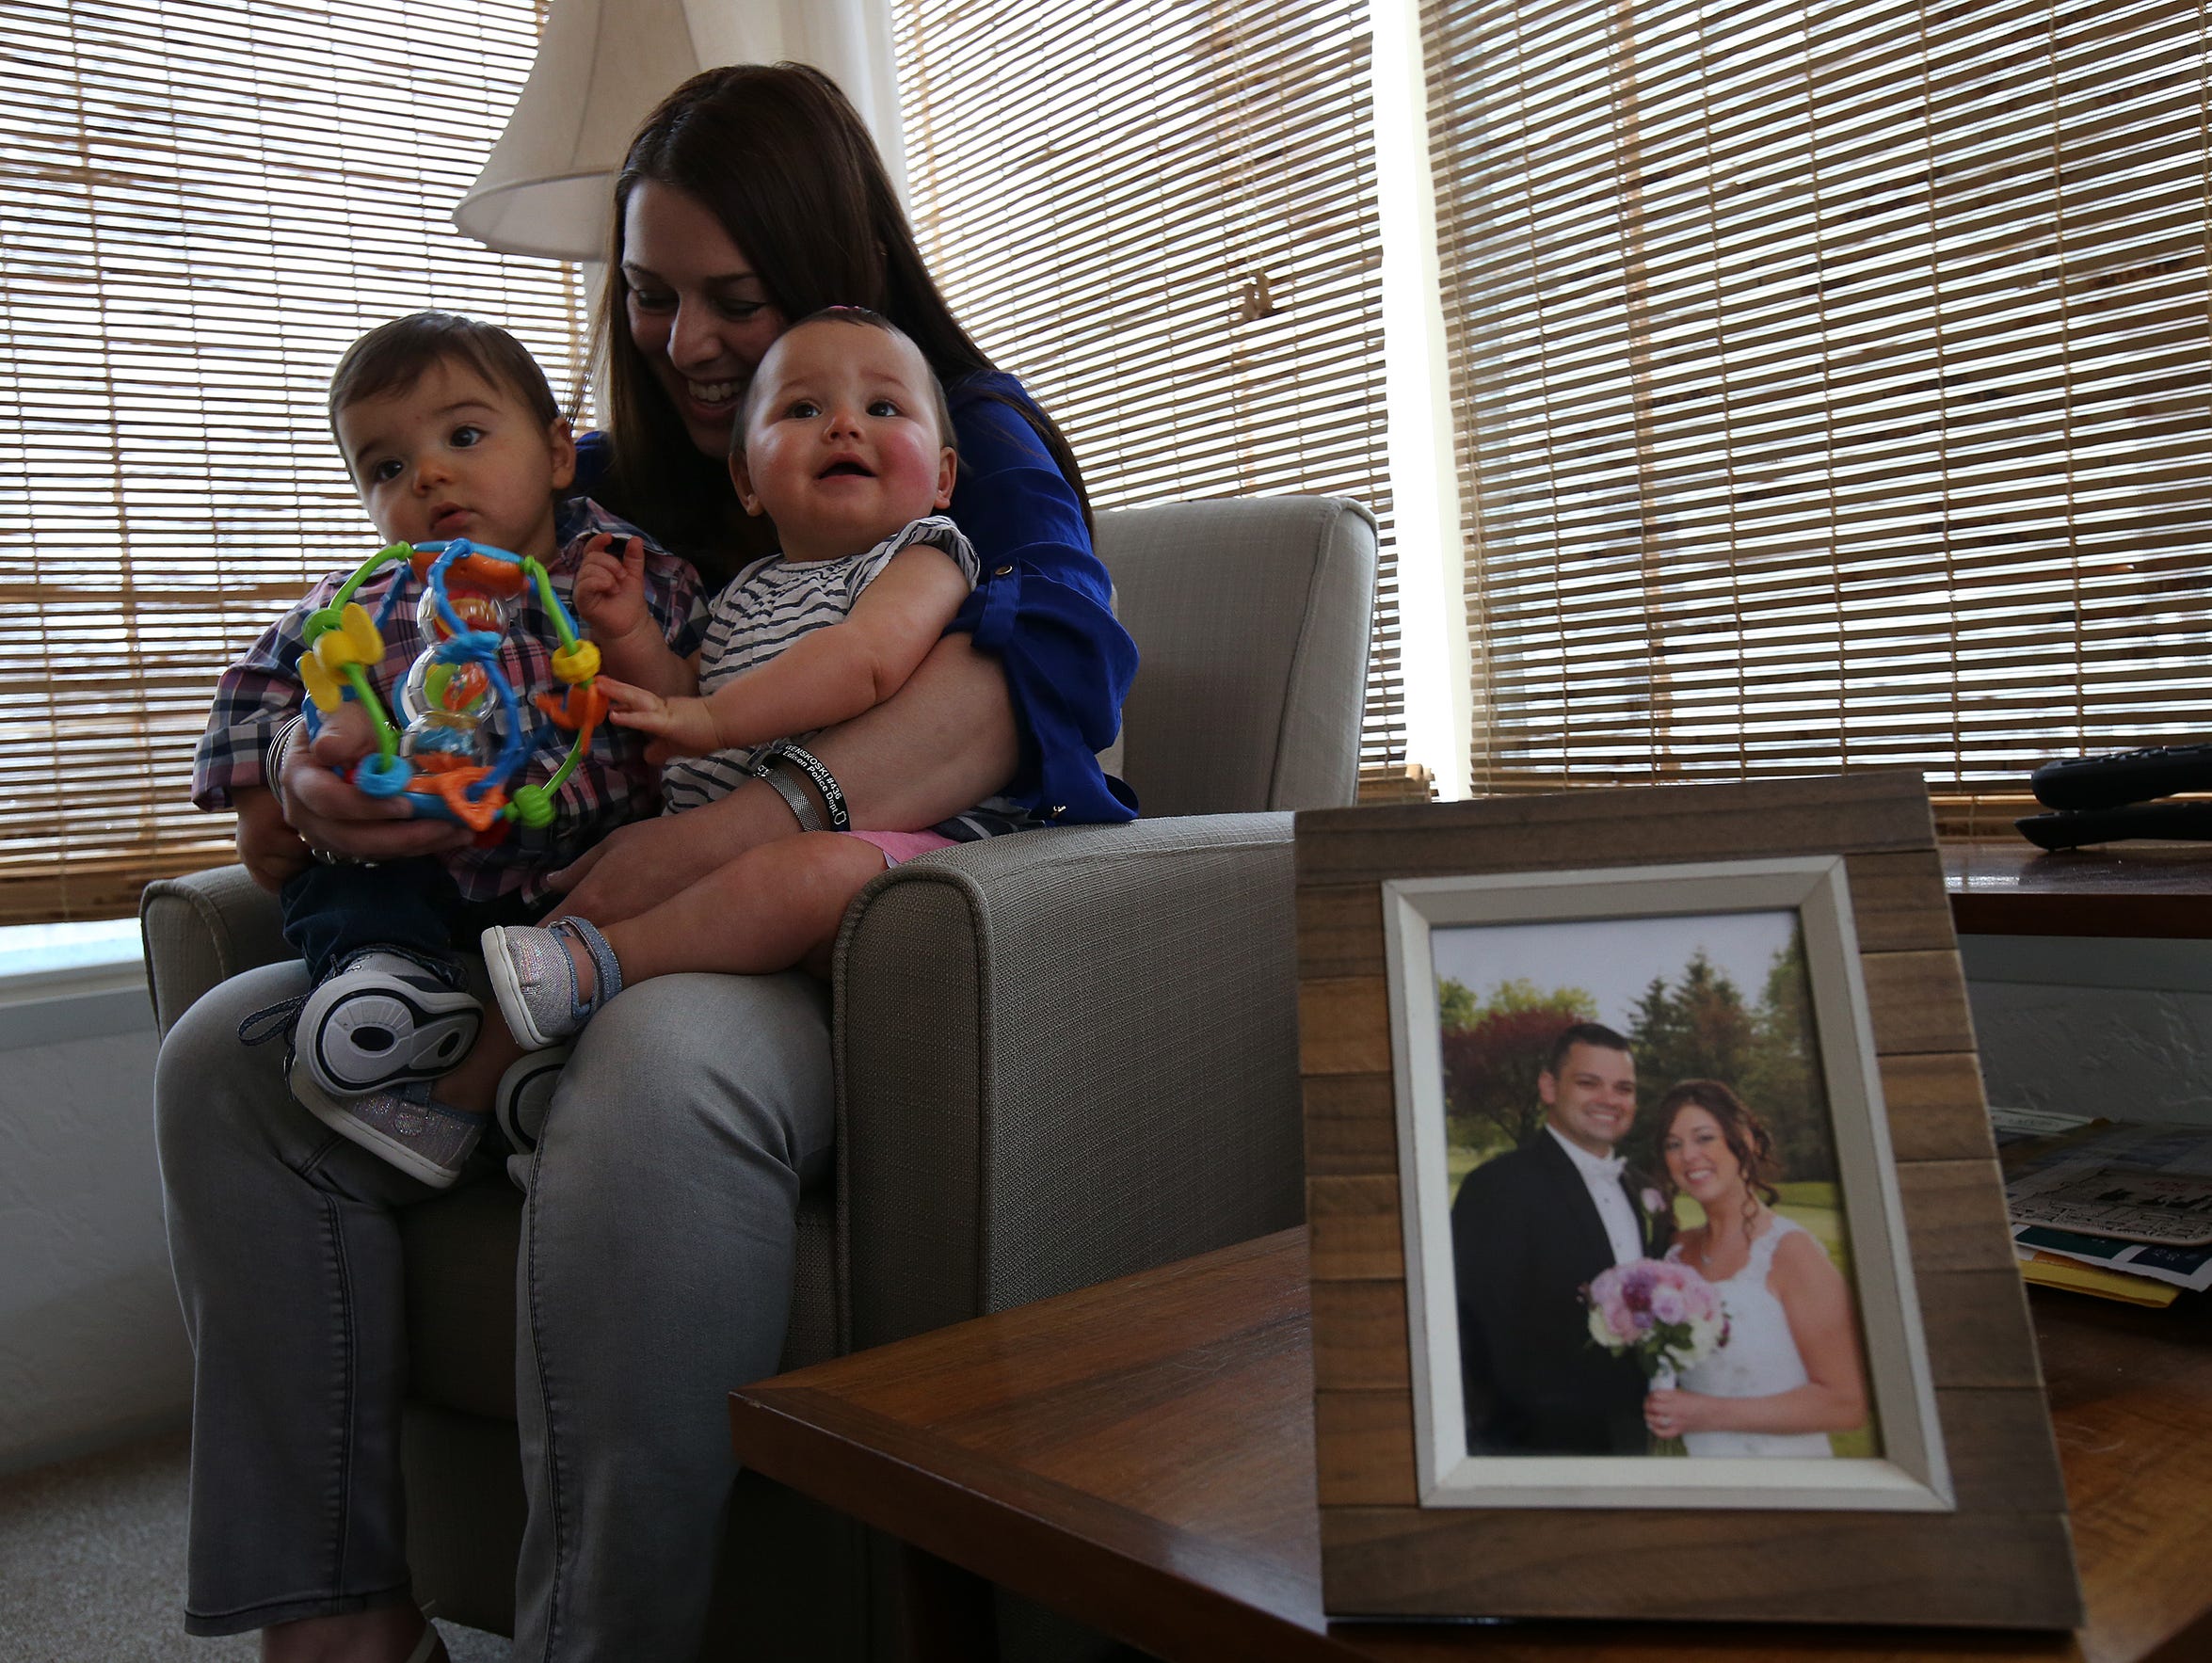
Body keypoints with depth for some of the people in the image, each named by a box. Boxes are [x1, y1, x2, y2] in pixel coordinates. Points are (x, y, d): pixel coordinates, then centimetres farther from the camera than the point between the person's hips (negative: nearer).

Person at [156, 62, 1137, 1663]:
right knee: (231, 1057, -8)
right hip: (593, 951, 6)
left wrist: (735, 829, -31)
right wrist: (318, 777, -8)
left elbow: (1055, 658, -19)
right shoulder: (608, 487, 19)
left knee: (655, 1066, -38)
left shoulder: (969, 437, 4)